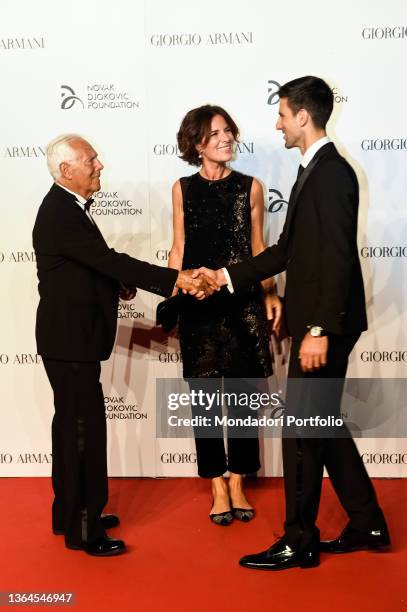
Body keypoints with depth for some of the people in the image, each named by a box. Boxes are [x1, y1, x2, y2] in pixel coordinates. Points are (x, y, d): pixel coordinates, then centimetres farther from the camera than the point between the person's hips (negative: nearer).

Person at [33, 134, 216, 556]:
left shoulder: (67, 207, 13)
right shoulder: (59, 214, -20)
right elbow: (110, 260, -27)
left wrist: (118, 284, 2)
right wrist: (176, 279, -28)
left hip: (71, 336, 10)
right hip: (70, 341, -10)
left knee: (71, 424, 17)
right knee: (85, 429, -4)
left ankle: (70, 513, 31)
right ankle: (83, 530, 8)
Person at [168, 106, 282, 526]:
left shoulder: (250, 187, 4)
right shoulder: (183, 189, 6)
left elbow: (258, 247, 7)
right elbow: (179, 248, 8)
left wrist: (270, 293, -3)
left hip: (243, 301, 0)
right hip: (198, 304, 0)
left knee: (242, 395, 5)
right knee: (204, 395, 4)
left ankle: (237, 483, 19)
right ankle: (217, 486, 17)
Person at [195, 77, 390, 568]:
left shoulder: (332, 172, -14)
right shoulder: (313, 171, 16)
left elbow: (338, 259, -21)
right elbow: (288, 249, 18)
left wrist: (319, 330, -24)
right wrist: (228, 276, 16)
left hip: (325, 325, -10)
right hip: (314, 322, 10)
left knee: (303, 431, -1)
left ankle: (299, 543, 13)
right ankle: (367, 525, 28)